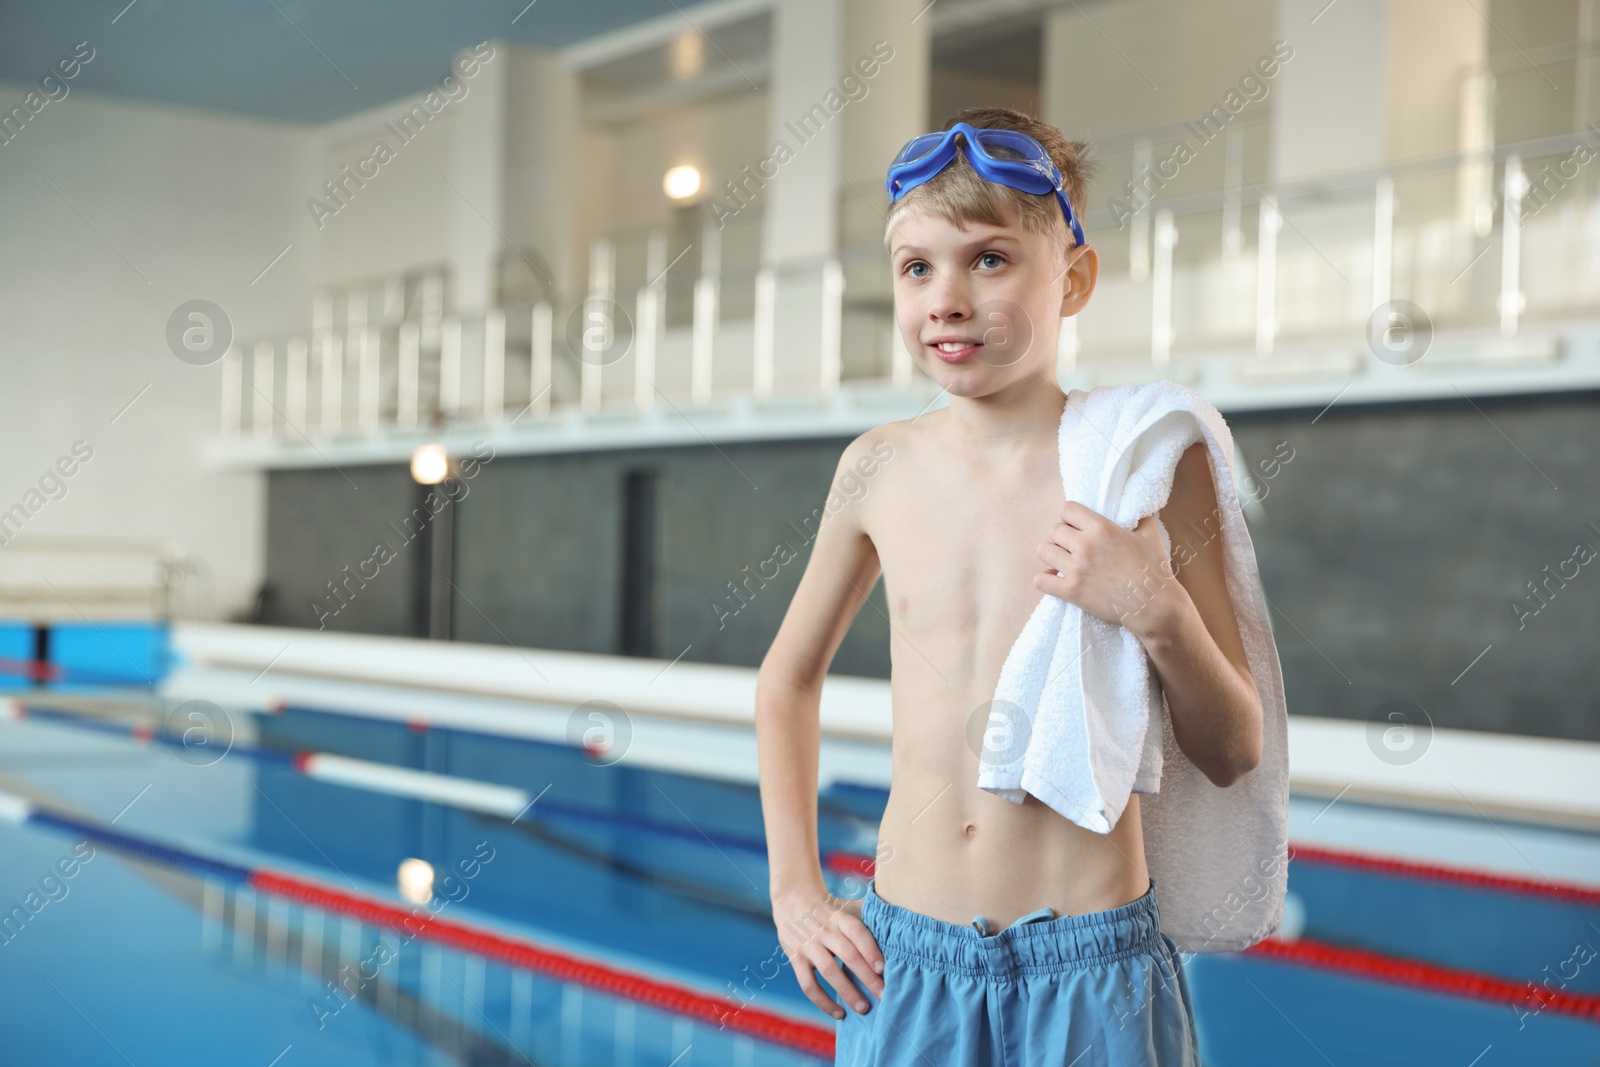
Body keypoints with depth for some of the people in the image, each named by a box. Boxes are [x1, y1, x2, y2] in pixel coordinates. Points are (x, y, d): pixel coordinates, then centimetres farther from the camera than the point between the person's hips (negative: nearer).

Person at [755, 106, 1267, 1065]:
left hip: (1089, 974, -2)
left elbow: (1234, 755, -1)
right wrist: (795, 891, 9)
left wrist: (1160, 615, -19)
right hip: (902, 959, 3)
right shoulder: (881, 468, 1)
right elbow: (789, 680, 17)